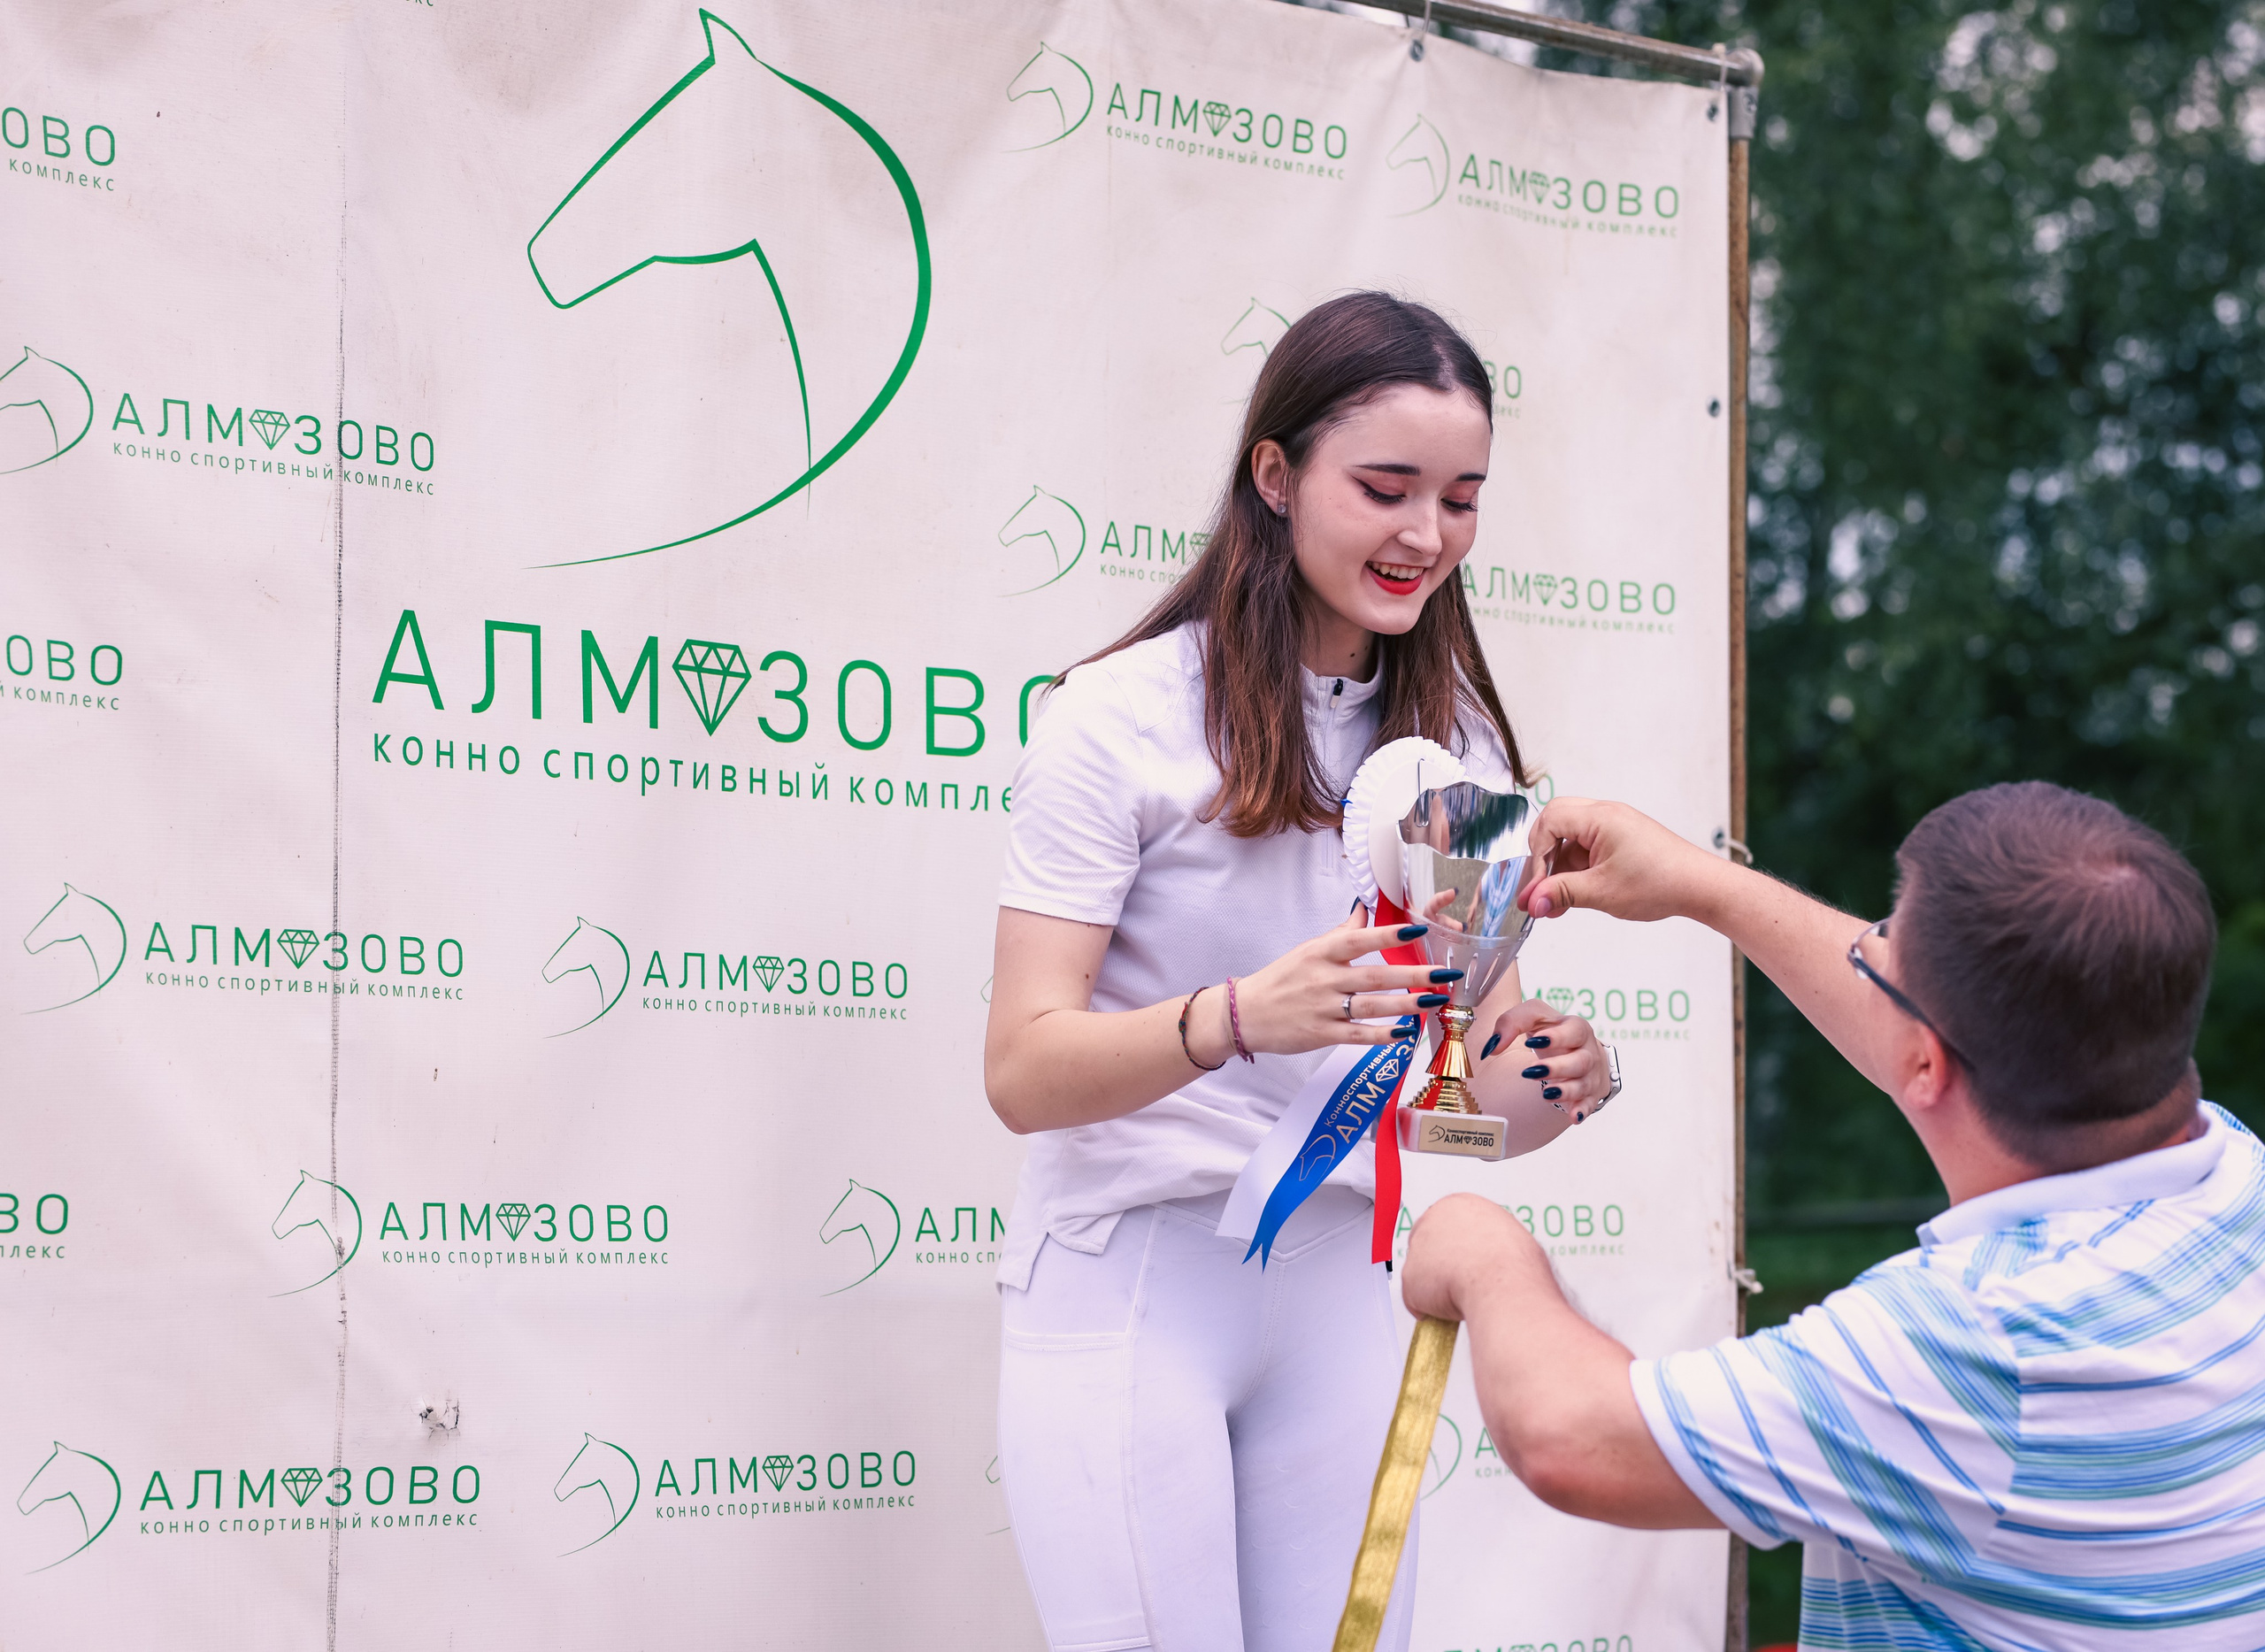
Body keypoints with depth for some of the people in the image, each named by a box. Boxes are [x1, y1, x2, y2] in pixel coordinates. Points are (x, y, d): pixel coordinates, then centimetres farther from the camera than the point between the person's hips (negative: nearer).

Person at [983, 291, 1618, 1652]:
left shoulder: (1452, 736, 9)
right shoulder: (1126, 716, -10)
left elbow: (1474, 1055, 8)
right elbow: (1024, 1070, -18)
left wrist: (1551, 1078, -16)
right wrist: (1240, 1017, -35)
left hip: (1339, 1280, 5)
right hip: (1129, 1280, -5)